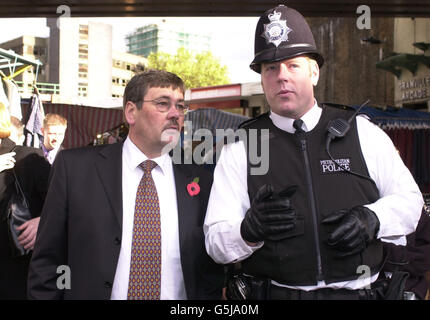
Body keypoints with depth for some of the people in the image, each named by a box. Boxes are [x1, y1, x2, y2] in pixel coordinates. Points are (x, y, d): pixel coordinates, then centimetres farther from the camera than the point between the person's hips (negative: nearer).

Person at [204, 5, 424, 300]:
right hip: (271, 292, -1)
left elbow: (409, 198, 9)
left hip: (356, 290, 1)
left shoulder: (361, 132, 2)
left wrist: (372, 219, -11)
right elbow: (216, 243, -6)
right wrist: (250, 229, -27)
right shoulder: (240, 148, -3)